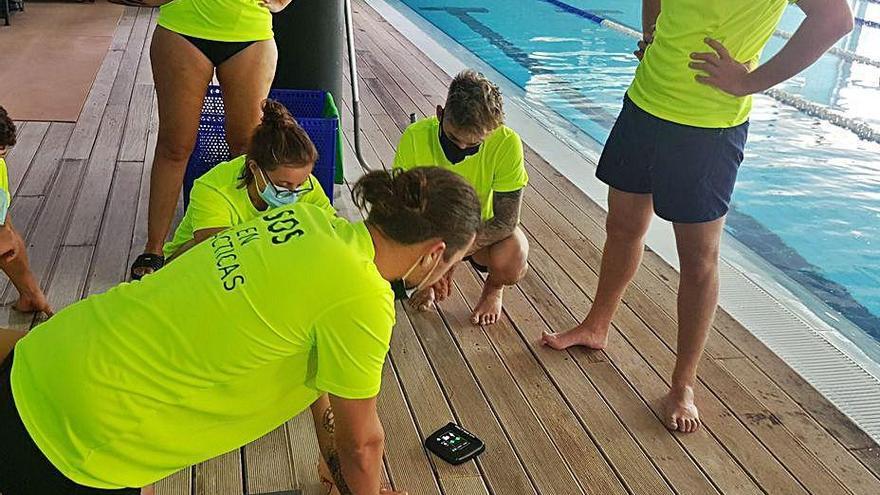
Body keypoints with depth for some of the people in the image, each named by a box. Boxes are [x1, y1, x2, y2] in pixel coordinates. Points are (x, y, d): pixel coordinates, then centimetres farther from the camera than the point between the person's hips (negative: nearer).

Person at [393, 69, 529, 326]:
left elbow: (506, 220, -26)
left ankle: (494, 289, 7)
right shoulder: (415, 138, -26)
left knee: (512, 261, -35)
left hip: (485, 227, -1)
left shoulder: (506, 144, -29)